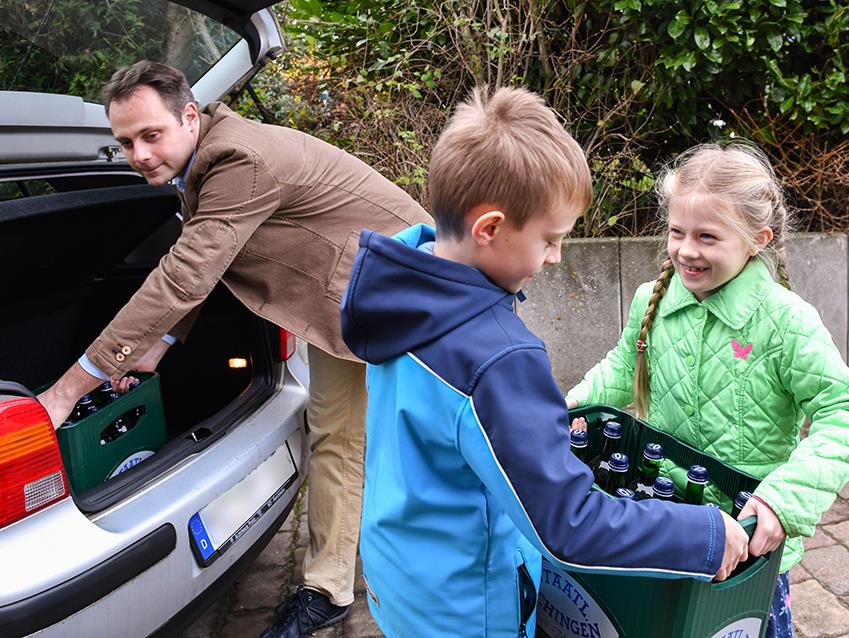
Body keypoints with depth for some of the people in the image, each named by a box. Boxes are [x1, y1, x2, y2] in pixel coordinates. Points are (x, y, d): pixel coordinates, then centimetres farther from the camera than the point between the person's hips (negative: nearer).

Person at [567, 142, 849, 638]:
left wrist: (785, 497, -30)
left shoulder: (787, 321, -20)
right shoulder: (652, 301, -6)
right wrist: (580, 399, -6)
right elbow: (624, 367, 11)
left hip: (752, 536, -4)